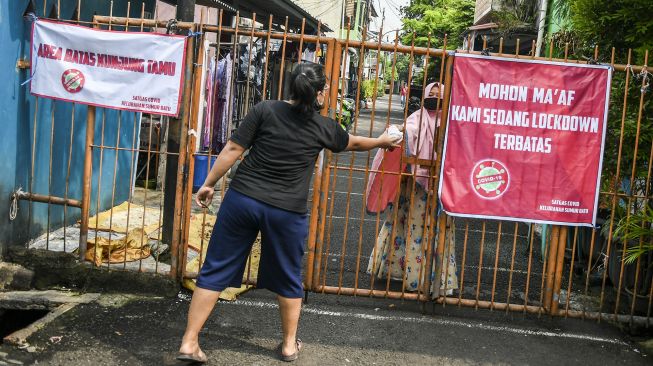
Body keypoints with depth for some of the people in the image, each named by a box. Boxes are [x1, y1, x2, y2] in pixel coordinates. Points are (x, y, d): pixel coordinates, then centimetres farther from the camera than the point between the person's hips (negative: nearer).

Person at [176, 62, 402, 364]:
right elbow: (353, 143, 23)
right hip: (287, 211, 0)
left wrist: (209, 184, 5)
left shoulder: (265, 109, 0)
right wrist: (382, 141, 43)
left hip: (242, 199, 1)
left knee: (215, 271, 8)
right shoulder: (323, 127, 3)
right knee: (288, 279, 19)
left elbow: (233, 149, -3)